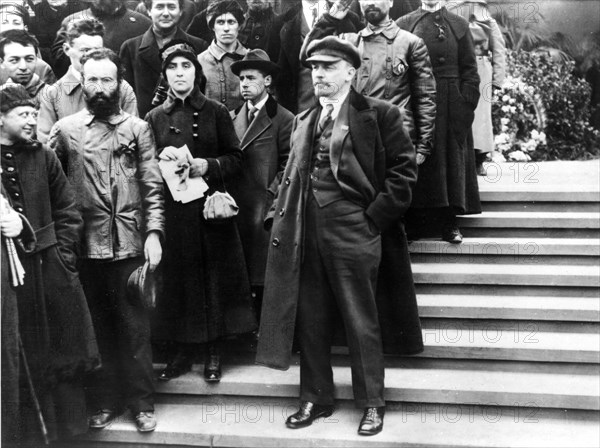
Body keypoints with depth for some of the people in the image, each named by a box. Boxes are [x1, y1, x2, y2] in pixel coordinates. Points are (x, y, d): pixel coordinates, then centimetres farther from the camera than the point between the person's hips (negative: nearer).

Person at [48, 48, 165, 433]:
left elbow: (153, 187, 2)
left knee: (135, 327, 5)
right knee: (97, 326, 10)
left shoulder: (138, 129, 4)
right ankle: (104, 401, 24)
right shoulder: (65, 129, 5)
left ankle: (142, 402, 18)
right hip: (86, 246, 1)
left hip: (130, 245, -1)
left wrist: (154, 233, -8)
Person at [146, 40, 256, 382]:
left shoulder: (216, 112, 5)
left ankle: (213, 353, 13)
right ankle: (183, 351, 15)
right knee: (178, 279, 3)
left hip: (211, 208, -1)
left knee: (215, 277, 1)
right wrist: (161, 159, -9)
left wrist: (208, 166, -13)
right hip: (172, 210, 1)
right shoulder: (155, 118, 10)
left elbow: (236, 159, 4)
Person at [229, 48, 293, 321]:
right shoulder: (231, 117, 16)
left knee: (264, 283, -3)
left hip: (264, 209, -5)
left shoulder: (284, 120, -1)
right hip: (234, 207, 5)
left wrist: (270, 197, -12)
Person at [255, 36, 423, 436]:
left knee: (362, 323, 4)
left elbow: (403, 169, -5)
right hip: (306, 234, 6)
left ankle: (372, 403, 19)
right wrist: (280, 216, 8)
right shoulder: (303, 120, 16)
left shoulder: (379, 114, -2)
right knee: (310, 323, 12)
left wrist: (375, 217, -10)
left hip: (354, 234, -5)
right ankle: (315, 399, 26)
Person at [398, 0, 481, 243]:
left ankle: (448, 221, 10)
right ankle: (415, 220, 9)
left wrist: (467, 105, -7)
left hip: (451, 106, 1)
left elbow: (469, 70, 3)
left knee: (451, 157, 3)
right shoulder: (404, 24, 6)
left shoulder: (459, 25, 7)